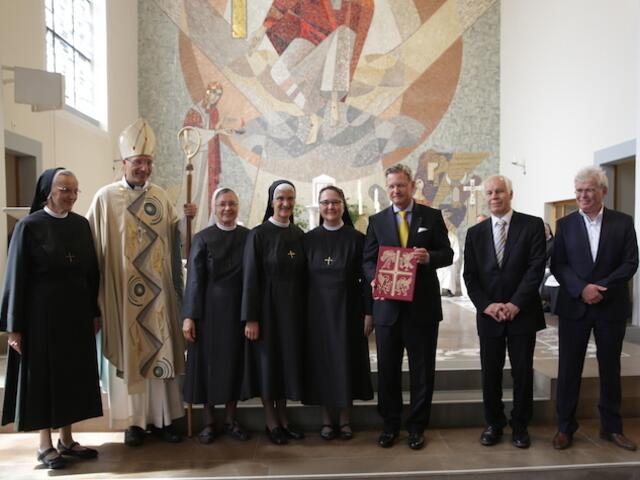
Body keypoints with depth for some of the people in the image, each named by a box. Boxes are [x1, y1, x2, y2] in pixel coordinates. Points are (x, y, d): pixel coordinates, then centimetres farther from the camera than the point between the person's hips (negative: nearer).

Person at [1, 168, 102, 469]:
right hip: (43, 312, -5)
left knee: (73, 372, 11)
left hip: (77, 311, 5)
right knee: (44, 374, 6)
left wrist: (94, 312, 8)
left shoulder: (81, 224, 5)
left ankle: (66, 439, 25)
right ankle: (45, 444, 20)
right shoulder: (30, 226, -8)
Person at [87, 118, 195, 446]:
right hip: (122, 290, -3)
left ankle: (162, 418, 19)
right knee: (128, 353, 5)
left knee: (161, 350, 8)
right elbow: (92, 245, -3)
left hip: (158, 290, 3)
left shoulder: (161, 197, 8)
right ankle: (133, 421, 17)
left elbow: (175, 239, 13)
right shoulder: (106, 197, -3)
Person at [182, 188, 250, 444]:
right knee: (209, 362, 6)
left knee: (235, 362, 9)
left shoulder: (248, 237, 3)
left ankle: (231, 420, 23)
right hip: (210, 310, -2)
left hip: (238, 309, 2)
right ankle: (208, 422, 20)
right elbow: (194, 279, -4)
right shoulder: (203, 238, -1)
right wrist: (189, 316, -10)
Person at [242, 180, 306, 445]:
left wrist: (304, 310, 7)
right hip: (267, 306, -5)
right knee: (268, 360, 5)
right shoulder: (258, 234, -8)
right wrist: (250, 318, -13)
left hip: (293, 306, 5)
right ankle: (271, 422, 19)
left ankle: (283, 417, 26)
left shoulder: (298, 235, 6)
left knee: (289, 359, 12)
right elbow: (250, 278, -10)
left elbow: (303, 275, 10)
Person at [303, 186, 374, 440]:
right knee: (321, 361, 6)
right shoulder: (308, 239, 3)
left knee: (346, 361, 6)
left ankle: (345, 419, 21)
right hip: (317, 310, 1)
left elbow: (366, 278, -1)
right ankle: (326, 419, 20)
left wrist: (368, 312, -6)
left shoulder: (356, 238, 0)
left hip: (347, 310, -1)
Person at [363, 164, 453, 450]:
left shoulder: (432, 217, 4)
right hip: (387, 304, 1)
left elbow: (447, 254, 2)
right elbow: (368, 259, 4)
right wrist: (374, 278, -16)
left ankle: (417, 426, 25)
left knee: (422, 369, 9)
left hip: (422, 305, -1)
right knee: (387, 369, 10)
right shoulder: (377, 221, 7)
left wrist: (429, 257, -19)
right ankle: (390, 424, 27)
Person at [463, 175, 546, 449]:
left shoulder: (532, 225, -1)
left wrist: (515, 304, -15)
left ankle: (520, 426, 24)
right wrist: (486, 305, -9)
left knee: (523, 372, 7)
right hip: (488, 314, 2)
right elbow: (470, 275, 5)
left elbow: (536, 267, -8)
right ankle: (493, 424, 24)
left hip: (522, 313, -2)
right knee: (490, 373, 8)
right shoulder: (475, 233, 8)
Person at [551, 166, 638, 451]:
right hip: (574, 306, 0)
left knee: (610, 368, 11)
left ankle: (611, 426, 27)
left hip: (612, 307, 0)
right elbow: (557, 265, -1)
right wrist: (582, 289, -16)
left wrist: (602, 288, -15)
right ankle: (565, 427, 16)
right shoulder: (565, 224, 3)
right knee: (569, 368, 4)